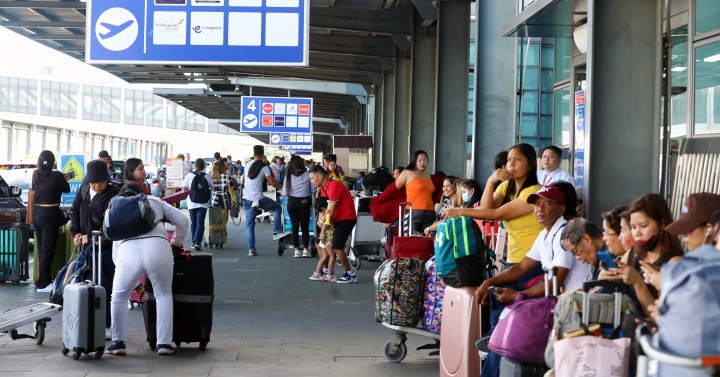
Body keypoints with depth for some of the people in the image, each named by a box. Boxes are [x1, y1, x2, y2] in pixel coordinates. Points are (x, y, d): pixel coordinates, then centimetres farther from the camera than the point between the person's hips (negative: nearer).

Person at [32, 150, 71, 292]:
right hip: (50, 214, -6)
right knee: (48, 250, -2)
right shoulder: (56, 175, -12)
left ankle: (44, 279, 25)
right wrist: (63, 179, 23)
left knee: (41, 249, 15)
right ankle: (42, 284, -1)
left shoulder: (36, 175, 4)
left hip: (36, 213, 7)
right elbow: (67, 189, 2)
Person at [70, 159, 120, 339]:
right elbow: (74, 210, 19)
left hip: (106, 246, -6)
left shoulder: (115, 194, -14)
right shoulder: (84, 190, 7)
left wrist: (91, 237, -15)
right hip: (86, 245, 6)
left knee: (104, 287, -6)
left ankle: (104, 326, -1)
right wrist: (76, 233, 6)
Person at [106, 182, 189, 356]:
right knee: (163, 296, 15)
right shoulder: (155, 201, 31)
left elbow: (115, 252, 28)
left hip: (127, 250, 0)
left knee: (119, 297, 18)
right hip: (157, 246, 0)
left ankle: (118, 343, 17)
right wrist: (176, 243, 35)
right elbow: (182, 221, 21)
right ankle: (164, 344, 10)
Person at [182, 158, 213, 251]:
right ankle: (197, 242, -18)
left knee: (193, 223, 14)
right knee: (200, 223, -3)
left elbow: (184, 189, -4)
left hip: (192, 203, 1)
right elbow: (212, 188, 3)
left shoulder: (189, 176, -4)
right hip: (203, 203, -1)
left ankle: (194, 242, 21)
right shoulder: (207, 177, -3)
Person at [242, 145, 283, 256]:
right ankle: (276, 230, 10)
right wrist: (282, 187, 6)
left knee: (249, 225, 6)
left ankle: (251, 249, 1)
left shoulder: (247, 164, 9)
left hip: (248, 200, 4)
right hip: (259, 199, -4)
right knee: (277, 208, 19)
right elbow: (272, 183, -11)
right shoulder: (264, 167, -7)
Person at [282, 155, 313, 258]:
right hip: (304, 202, -1)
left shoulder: (288, 176, -3)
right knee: (305, 227, 8)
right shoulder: (307, 175, -6)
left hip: (292, 202, 1)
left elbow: (284, 193, -1)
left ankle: (297, 250, 6)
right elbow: (313, 190, 0)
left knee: (295, 226, 7)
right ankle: (305, 250, 3)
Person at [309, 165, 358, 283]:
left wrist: (323, 230, -15)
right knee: (319, 241, 11)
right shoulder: (323, 188, 10)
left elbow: (330, 211, -19)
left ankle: (350, 275, -10)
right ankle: (327, 271, 16)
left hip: (346, 219, -10)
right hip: (338, 219, 10)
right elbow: (326, 210, 2)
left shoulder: (333, 186, -20)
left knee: (336, 246, -19)